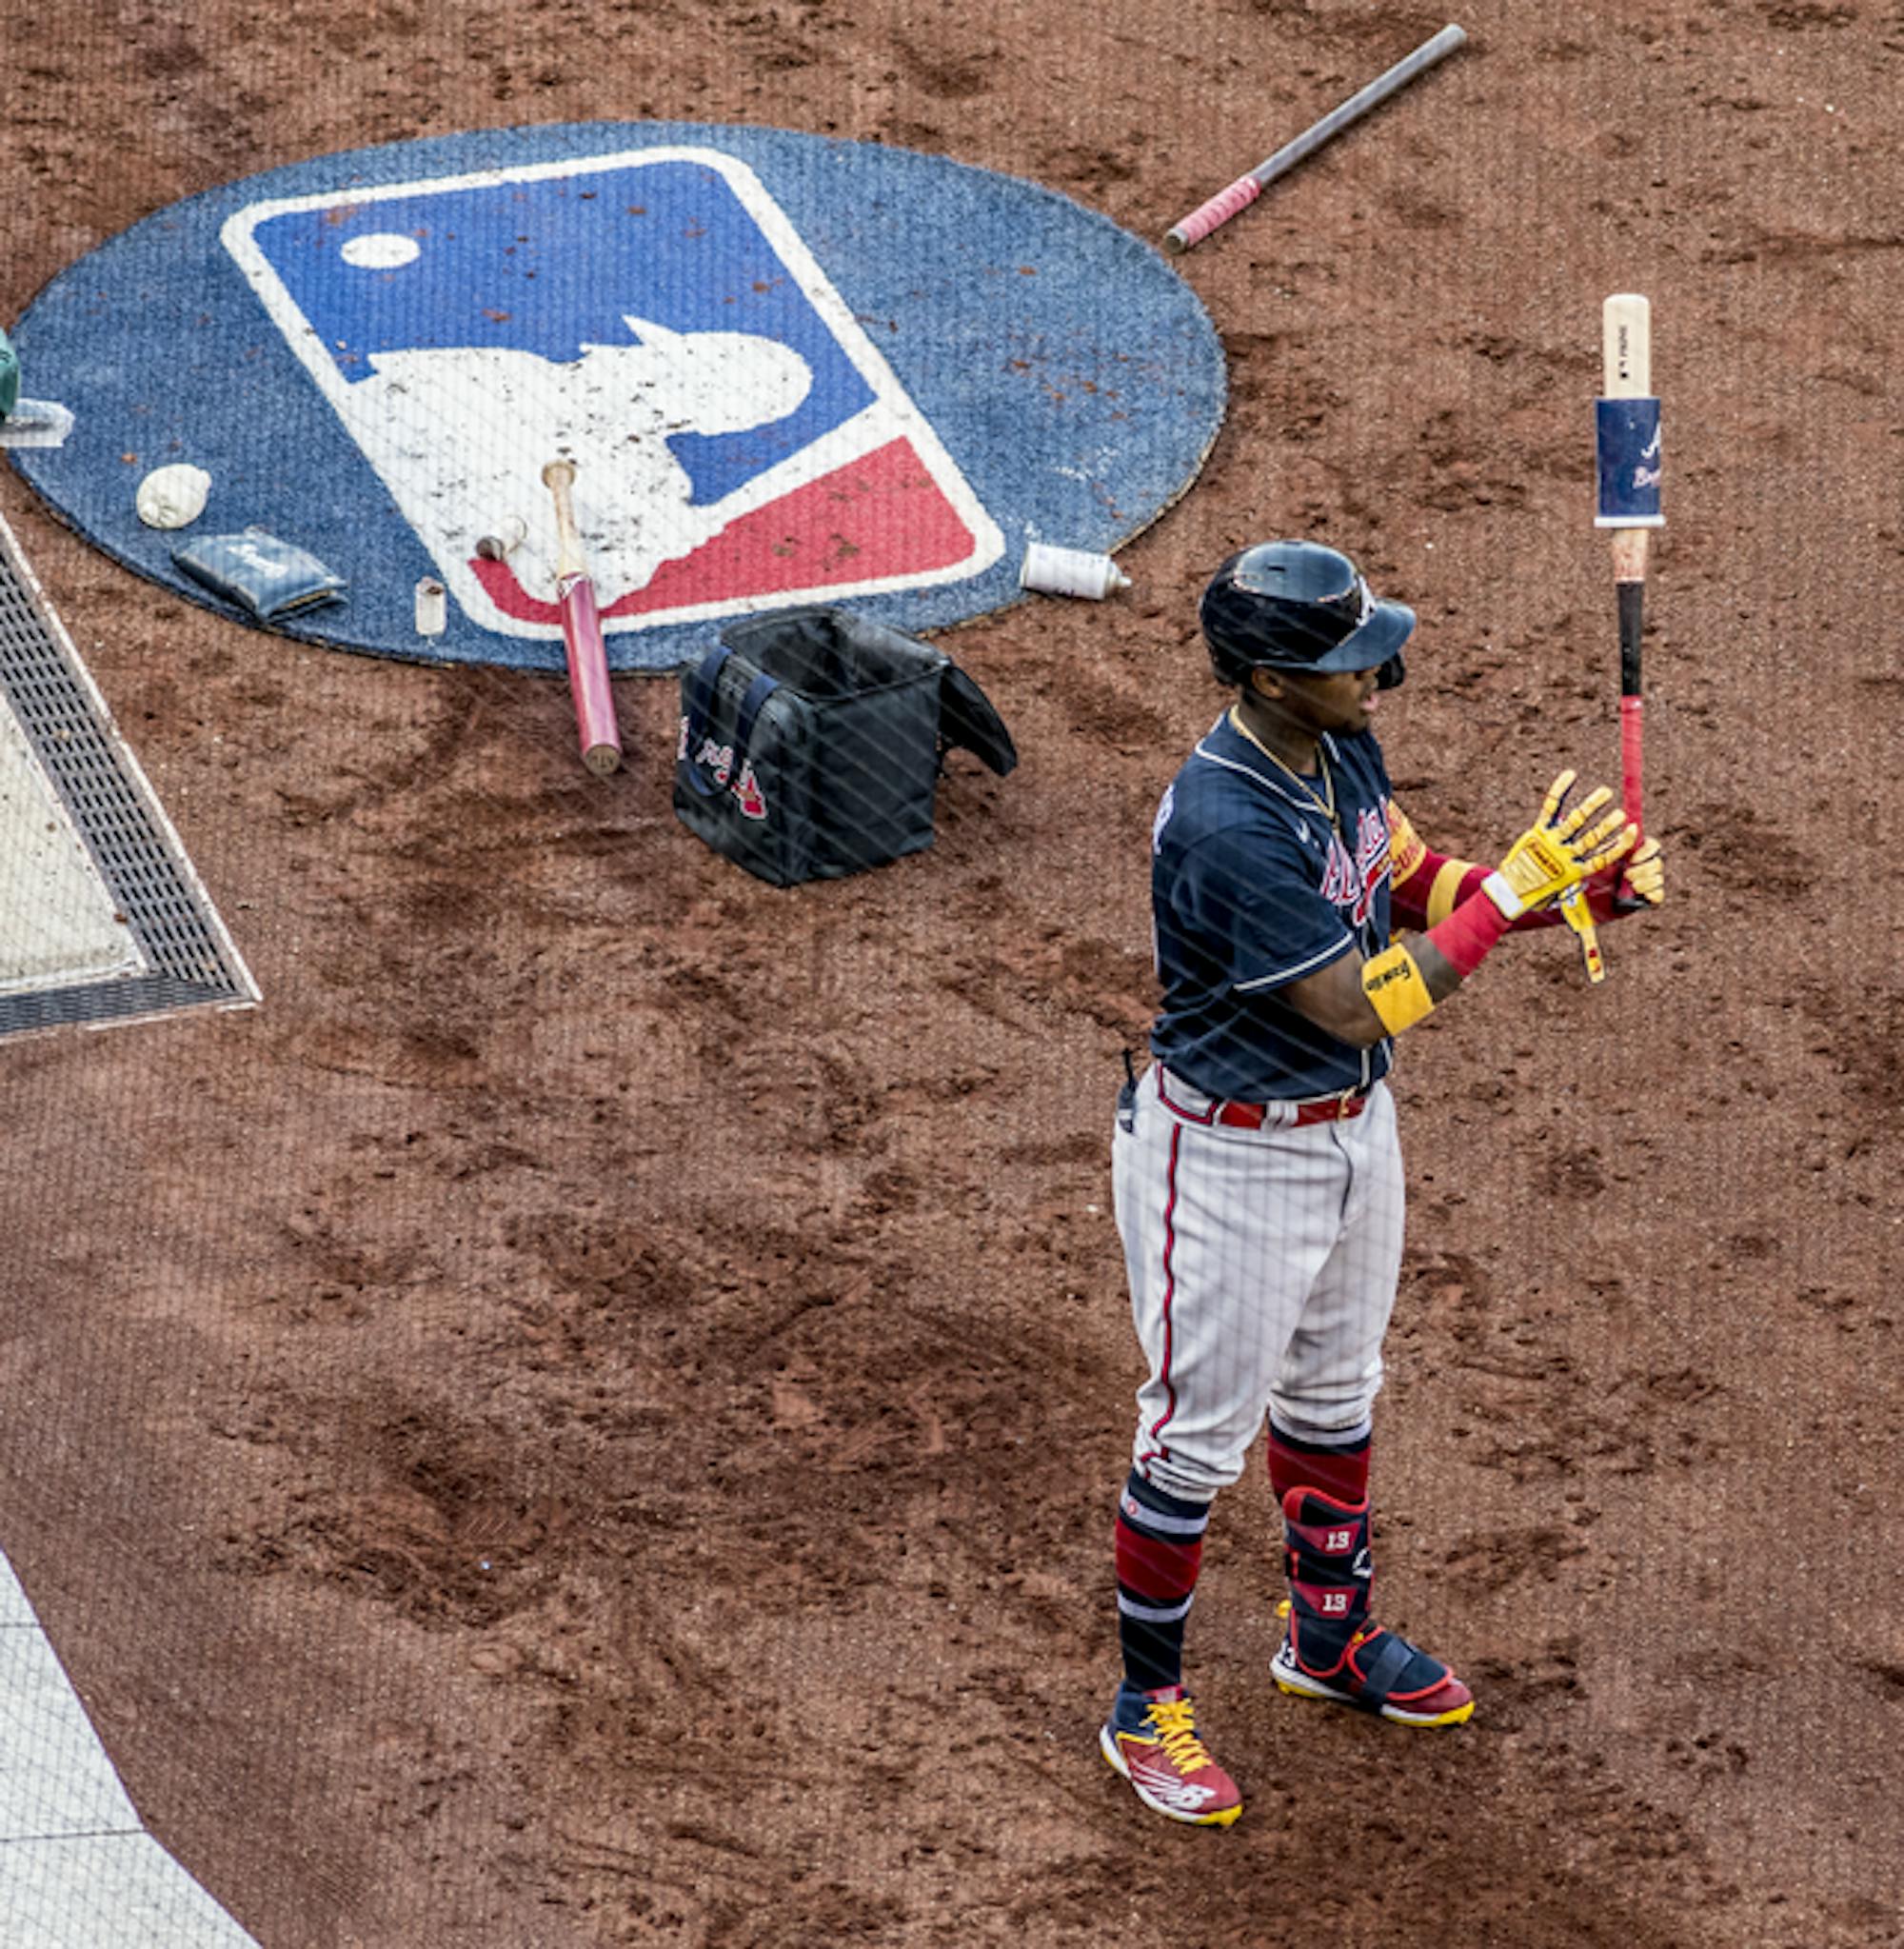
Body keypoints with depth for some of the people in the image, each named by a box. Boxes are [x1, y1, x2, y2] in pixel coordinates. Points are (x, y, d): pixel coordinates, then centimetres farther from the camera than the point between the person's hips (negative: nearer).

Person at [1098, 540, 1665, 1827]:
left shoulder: (1339, 749, -6)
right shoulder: (1226, 826, -33)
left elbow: (1417, 887, 7)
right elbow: (1359, 1005, -31)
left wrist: (1585, 889, -8)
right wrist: (1517, 887, -30)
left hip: (1352, 1128, 9)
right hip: (1232, 1154, -9)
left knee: (1334, 1392, 25)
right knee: (1198, 1433, 6)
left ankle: (1331, 1637, 46)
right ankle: (1146, 1706, 23)